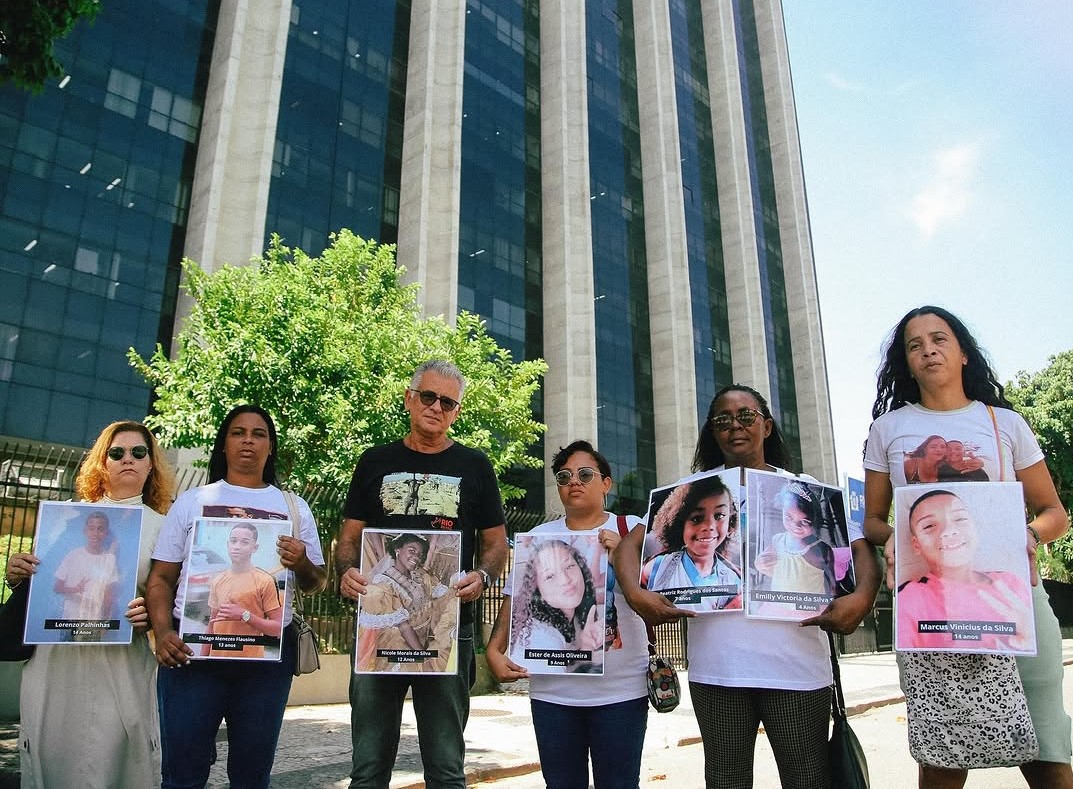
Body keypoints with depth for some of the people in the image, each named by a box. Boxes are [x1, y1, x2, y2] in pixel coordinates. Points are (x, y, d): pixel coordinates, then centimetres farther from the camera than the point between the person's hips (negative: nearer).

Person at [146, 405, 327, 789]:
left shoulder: (294, 508, 10)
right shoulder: (192, 501, 9)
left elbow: (315, 584, 10)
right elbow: (161, 578, 6)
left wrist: (302, 564, -12)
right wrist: (163, 633, -10)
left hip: (268, 654, 1)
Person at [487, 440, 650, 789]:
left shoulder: (631, 530, 2)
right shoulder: (539, 536, 6)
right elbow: (515, 600, 3)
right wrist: (495, 650, -11)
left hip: (621, 691, -1)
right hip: (553, 692, 2)